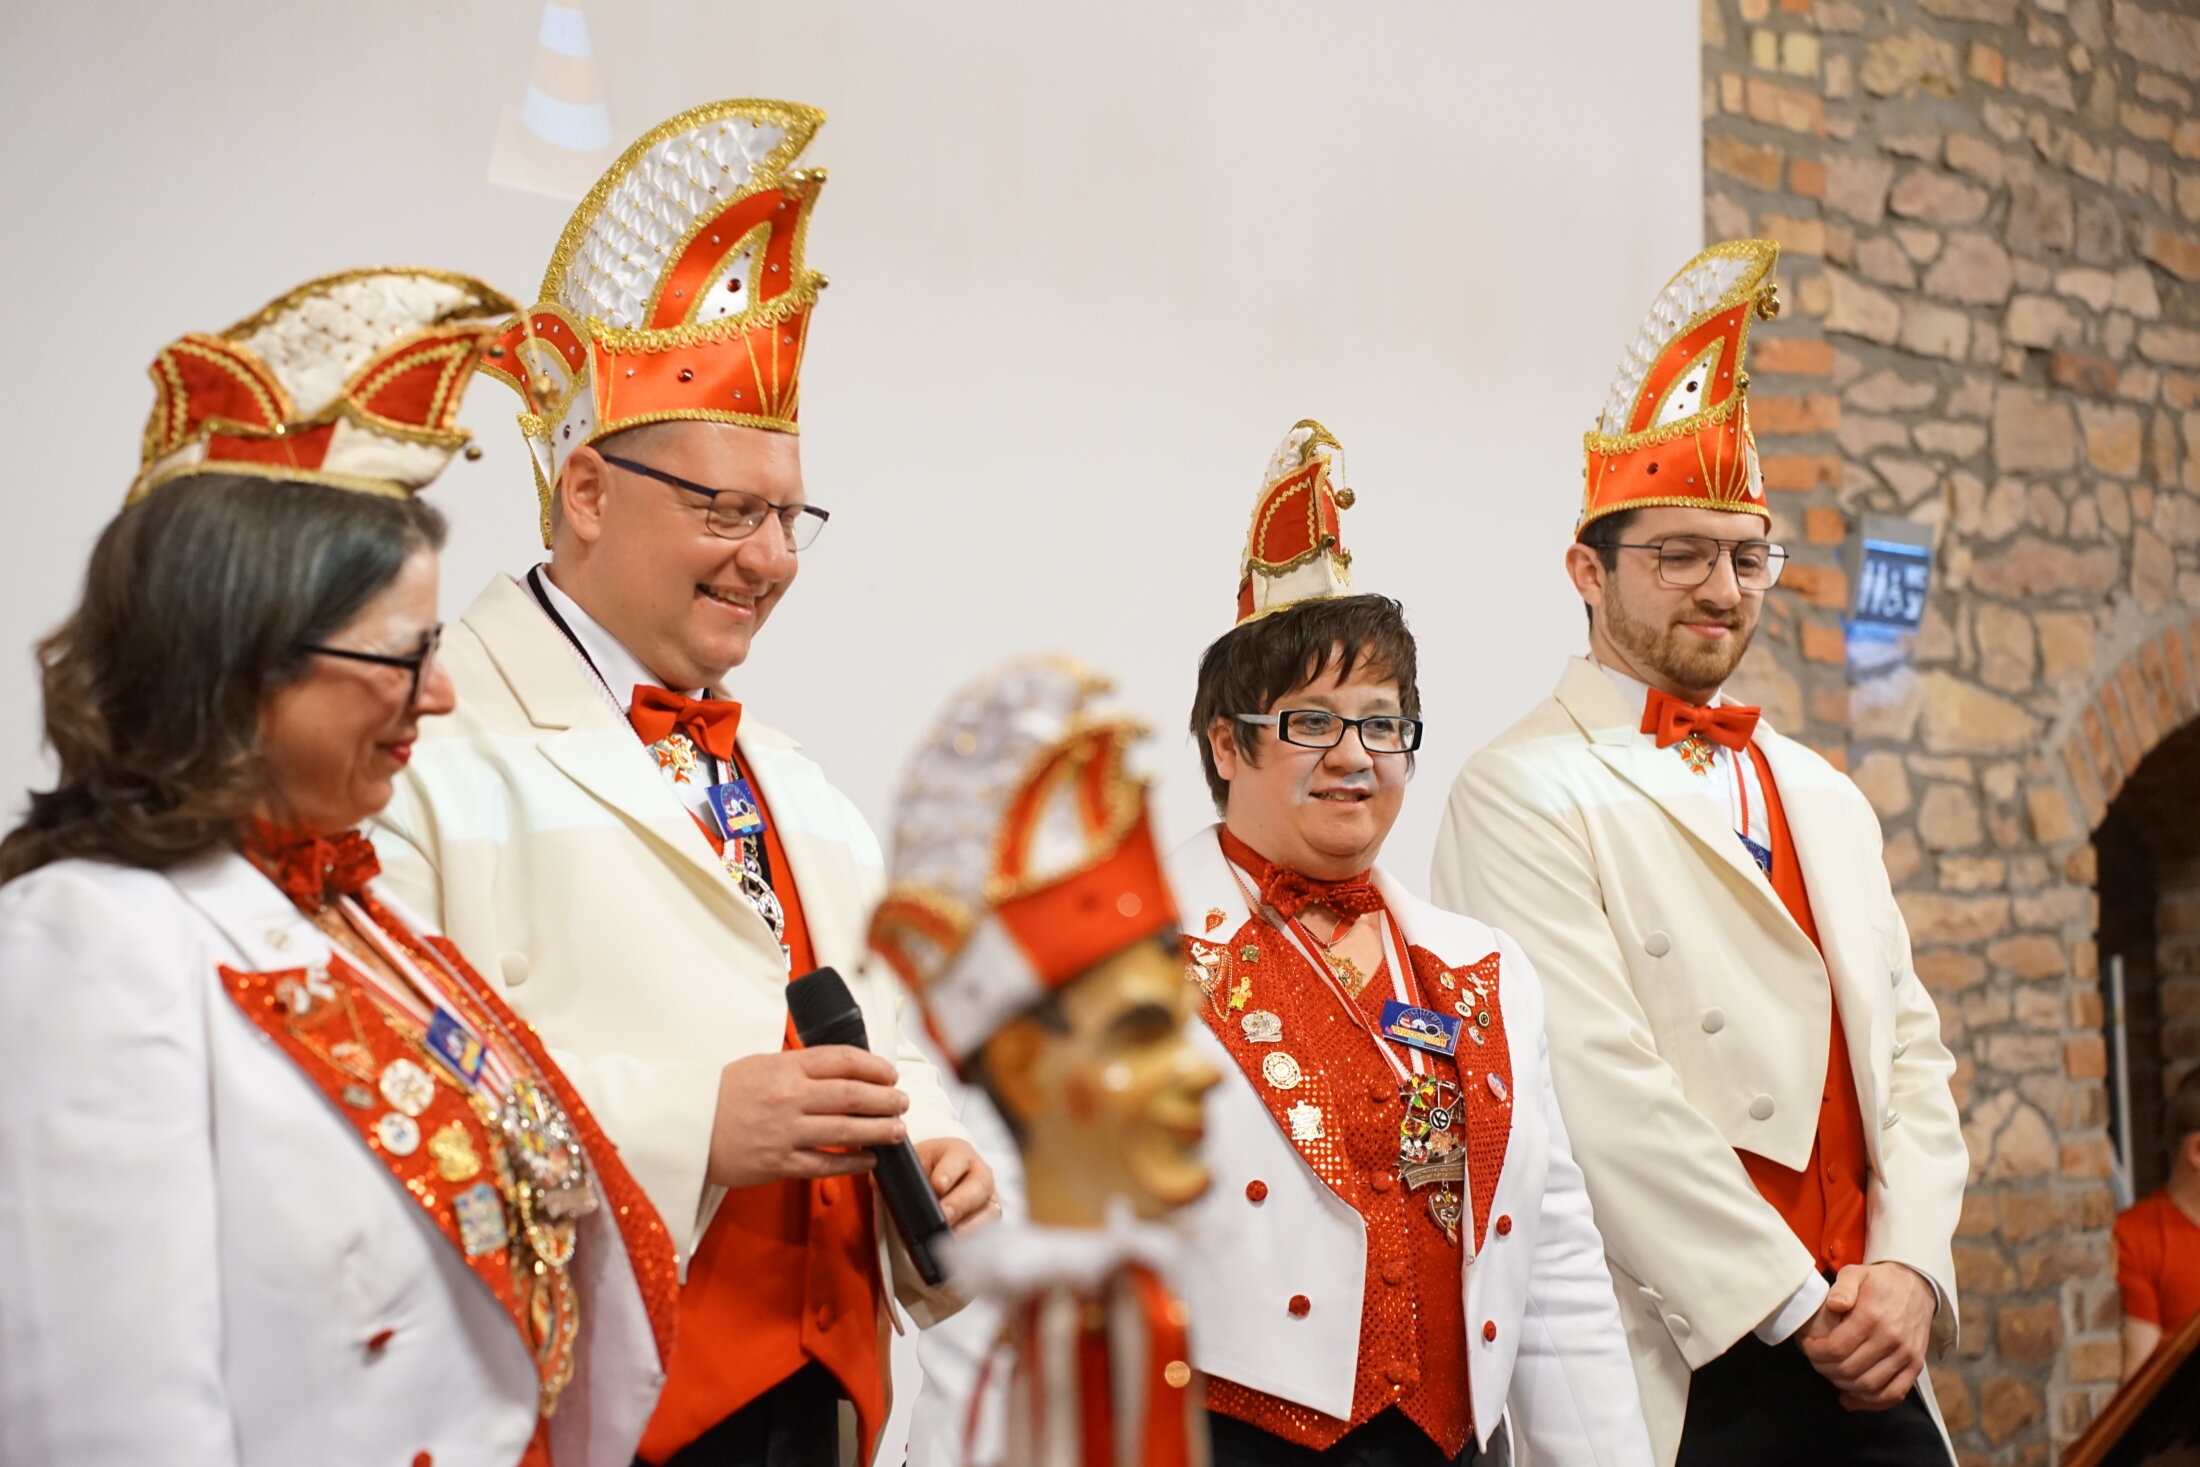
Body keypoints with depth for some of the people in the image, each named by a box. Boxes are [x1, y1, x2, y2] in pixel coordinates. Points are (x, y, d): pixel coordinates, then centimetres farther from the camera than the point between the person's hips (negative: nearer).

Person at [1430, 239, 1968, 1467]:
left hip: (1863, 1359, 6)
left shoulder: (1826, 800, 16)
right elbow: (1601, 1088, -15)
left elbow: (1910, 1051, 13)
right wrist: (1796, 1305, -13)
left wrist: (1908, 1270, -3)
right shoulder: (1525, 792, -7)